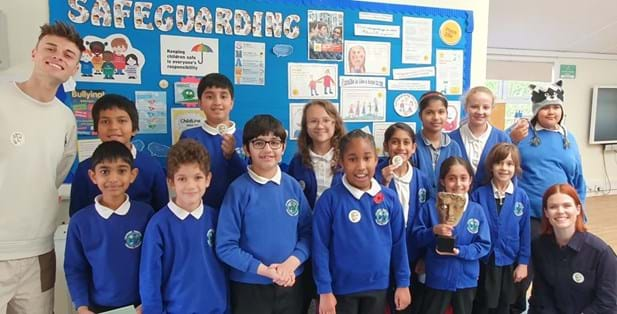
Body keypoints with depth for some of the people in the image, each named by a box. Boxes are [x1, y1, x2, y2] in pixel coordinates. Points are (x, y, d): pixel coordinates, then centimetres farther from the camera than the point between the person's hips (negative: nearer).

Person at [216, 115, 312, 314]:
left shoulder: (293, 186, -1)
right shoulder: (238, 189, -11)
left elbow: (308, 231, 1)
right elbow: (225, 246, -11)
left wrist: (291, 263, -14)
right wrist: (264, 270, -17)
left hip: (292, 284, 3)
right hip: (249, 287, -3)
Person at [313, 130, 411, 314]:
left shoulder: (390, 198, -5)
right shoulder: (330, 199, -14)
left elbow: (399, 243, 2)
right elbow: (320, 247, -11)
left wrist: (403, 283, 4)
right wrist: (324, 290, -11)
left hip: (378, 287, 3)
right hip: (342, 289, -3)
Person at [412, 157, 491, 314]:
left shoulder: (477, 210, -5)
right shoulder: (430, 206, -8)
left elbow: (484, 245, -6)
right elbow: (417, 237, -6)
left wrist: (460, 251, -20)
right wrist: (434, 231, -25)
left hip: (466, 280, 2)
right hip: (437, 279, -1)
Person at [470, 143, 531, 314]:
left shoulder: (522, 197, -6)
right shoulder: (479, 194, -10)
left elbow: (525, 232, -1)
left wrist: (523, 262, -1)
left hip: (509, 263, 2)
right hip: (483, 262, -1)